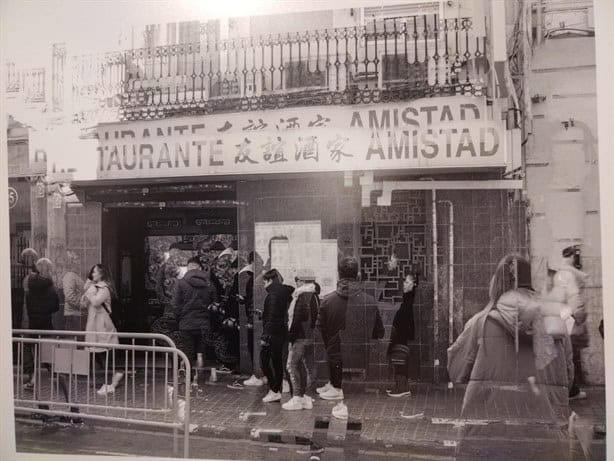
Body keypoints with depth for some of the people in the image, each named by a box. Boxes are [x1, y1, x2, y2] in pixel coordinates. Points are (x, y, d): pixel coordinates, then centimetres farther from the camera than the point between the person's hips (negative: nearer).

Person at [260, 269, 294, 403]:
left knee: (264, 361, -1)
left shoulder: (273, 294, -16)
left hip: (272, 333, -9)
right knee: (277, 362, 13)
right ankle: (278, 391, 18)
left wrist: (265, 336, -19)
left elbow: (271, 317, -20)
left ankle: (274, 391, -2)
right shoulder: (284, 292, 9)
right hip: (281, 332, 9)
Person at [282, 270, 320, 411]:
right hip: (310, 336, 9)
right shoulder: (314, 296, 12)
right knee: (302, 365, 15)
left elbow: (296, 320, -19)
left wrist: (291, 337, -11)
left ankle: (297, 398, -2)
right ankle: (304, 396, 20)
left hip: (300, 337, -9)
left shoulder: (301, 297, -16)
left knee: (292, 365, -3)